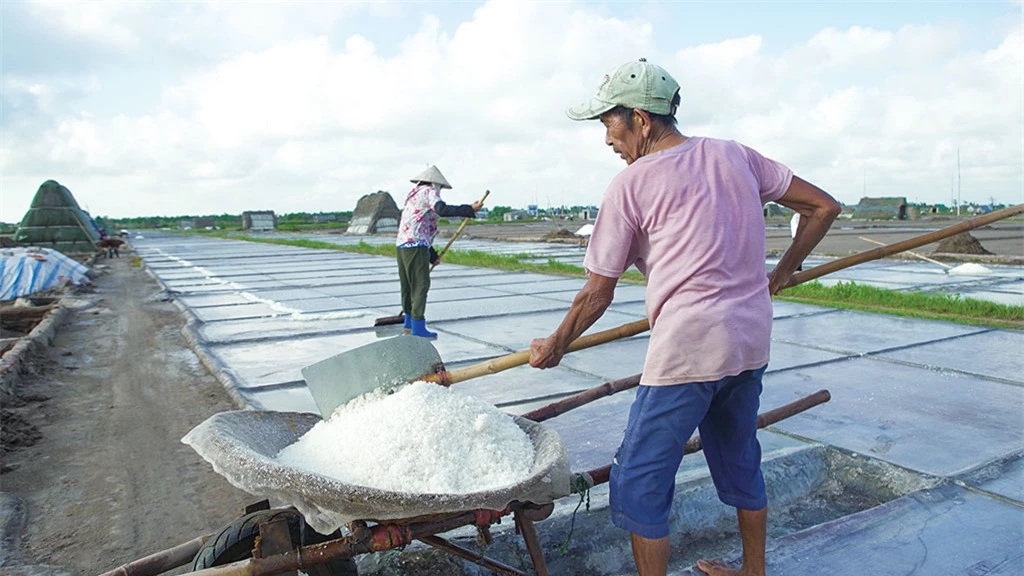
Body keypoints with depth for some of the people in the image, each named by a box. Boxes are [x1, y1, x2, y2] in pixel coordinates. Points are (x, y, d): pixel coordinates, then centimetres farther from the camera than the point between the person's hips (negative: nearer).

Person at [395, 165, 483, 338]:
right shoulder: (428, 192, -2)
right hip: (415, 245, -10)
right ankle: (417, 327, -9)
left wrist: (432, 255, 28)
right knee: (420, 284, -8)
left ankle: (409, 322, 29)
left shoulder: (413, 196, 27)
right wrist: (469, 210, -25)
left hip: (402, 245, 10)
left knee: (408, 284, 17)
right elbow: (442, 210, -24)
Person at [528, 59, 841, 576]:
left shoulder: (630, 184, -6)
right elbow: (824, 207, 14)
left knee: (638, 484, 4)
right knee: (740, 463, 25)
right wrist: (784, 270, 25)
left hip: (688, 347, -8)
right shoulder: (735, 156, 10)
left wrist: (553, 347, 10)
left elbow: (598, 293, -3)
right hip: (753, 340, 8)